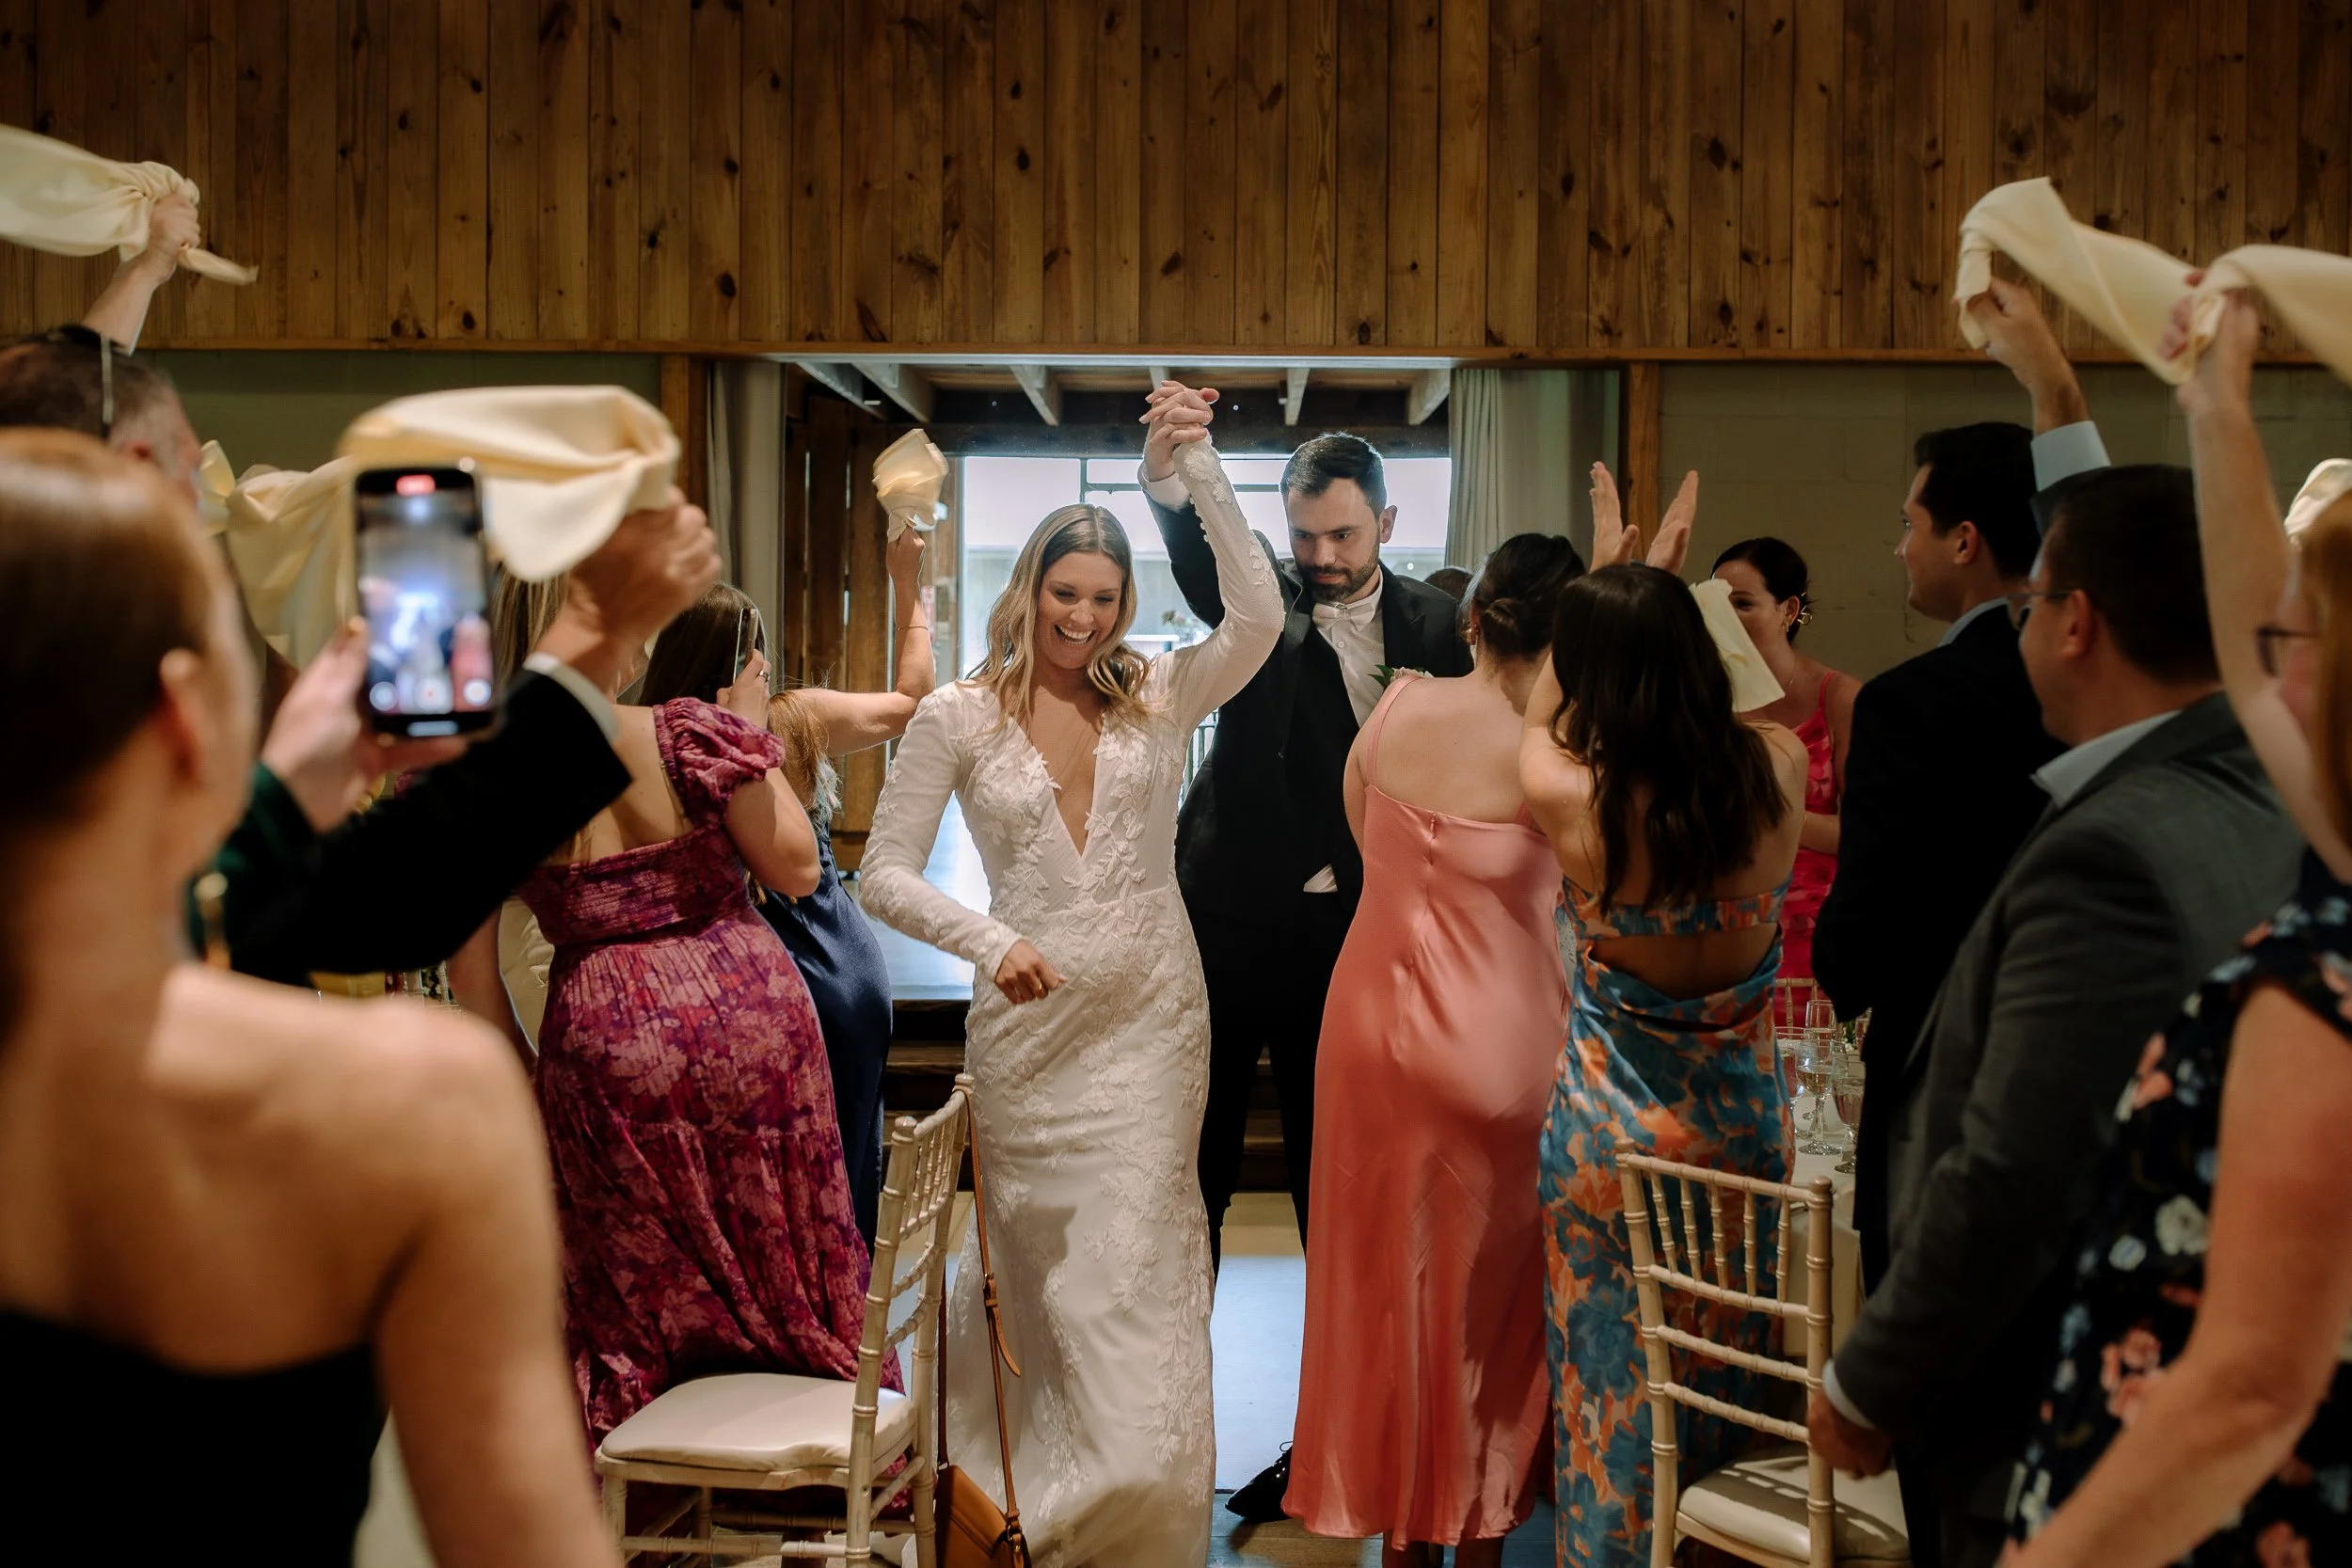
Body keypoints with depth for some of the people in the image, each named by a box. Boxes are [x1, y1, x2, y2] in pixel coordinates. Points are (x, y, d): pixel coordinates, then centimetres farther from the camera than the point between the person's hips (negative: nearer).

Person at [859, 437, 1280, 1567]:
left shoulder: (1157, 698, 3)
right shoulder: (958, 717, -1)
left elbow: (1257, 618, -13)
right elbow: (885, 874, -4)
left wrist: (1200, 469, -15)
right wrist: (992, 942, -19)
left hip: (1152, 1018, 1)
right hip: (1029, 1021, 0)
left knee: (1138, 1262, 0)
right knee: (1042, 1260, 11)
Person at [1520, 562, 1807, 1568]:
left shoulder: (1572, 795, -21)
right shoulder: (1777, 770, -14)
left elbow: (1539, 720, 4)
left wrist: (1597, 569, 14)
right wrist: (1655, 603, 20)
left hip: (1611, 1121, -3)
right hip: (1745, 1113, 3)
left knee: (1611, 1378, 14)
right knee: (1728, 1376, 19)